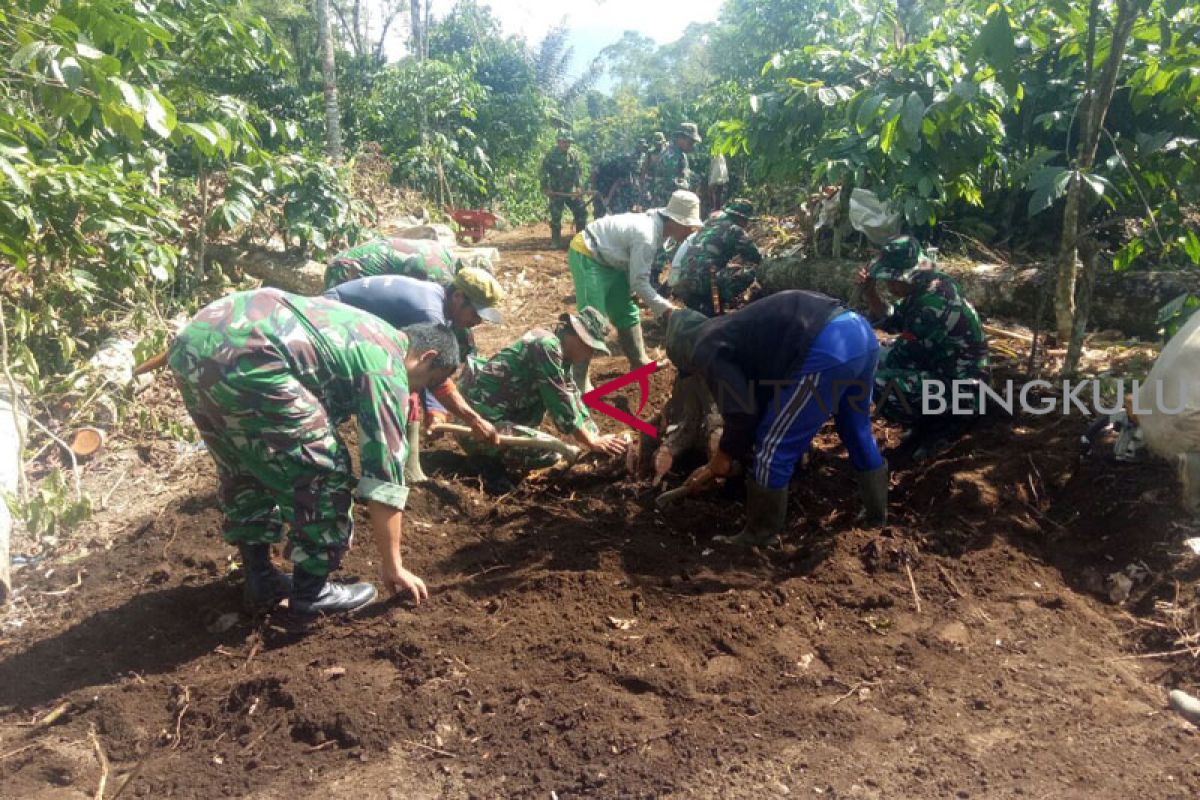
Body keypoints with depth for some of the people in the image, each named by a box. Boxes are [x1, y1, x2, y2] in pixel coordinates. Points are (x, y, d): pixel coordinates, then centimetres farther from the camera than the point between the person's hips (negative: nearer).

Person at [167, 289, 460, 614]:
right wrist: (392, 566, 10)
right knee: (322, 471, 5)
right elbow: (384, 468, 4)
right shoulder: (387, 367, 4)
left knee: (243, 472, 25)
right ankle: (311, 589, 17)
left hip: (192, 342, 10)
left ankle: (260, 579, 35)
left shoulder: (369, 334, 30)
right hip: (242, 356, -10)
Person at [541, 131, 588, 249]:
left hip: (572, 190, 2)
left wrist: (579, 187, -15)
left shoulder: (575, 154, -1)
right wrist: (545, 188, -8)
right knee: (555, 216, 0)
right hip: (556, 191, -2)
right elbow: (544, 172, -3)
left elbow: (579, 171, -4)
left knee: (581, 212, -2)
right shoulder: (551, 155, -7)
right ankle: (556, 240, 12)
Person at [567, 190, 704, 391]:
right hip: (587, 256, -10)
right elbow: (639, 282, -25)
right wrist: (666, 308, -20)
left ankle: (639, 361, 29)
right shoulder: (647, 236, -29)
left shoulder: (659, 226, -1)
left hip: (608, 259, 10)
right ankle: (577, 380, -12)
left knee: (626, 313, 14)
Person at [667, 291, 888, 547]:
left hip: (827, 347, -10)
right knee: (857, 432, 29)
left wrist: (720, 460, 14)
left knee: (773, 448, 6)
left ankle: (760, 536, 21)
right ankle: (878, 513, 48)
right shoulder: (729, 331, 32)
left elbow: (741, 412, -2)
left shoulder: (705, 350, 5)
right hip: (858, 328, 10)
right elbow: (761, 396, 35)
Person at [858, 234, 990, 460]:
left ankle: (947, 422, -1)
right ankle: (929, 420, 14)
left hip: (960, 387, -10)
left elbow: (907, 352, -22)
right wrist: (871, 293, -5)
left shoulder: (934, 303, -28)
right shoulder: (926, 286, 1)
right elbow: (893, 323, 9)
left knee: (879, 385, -24)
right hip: (940, 367, 10)